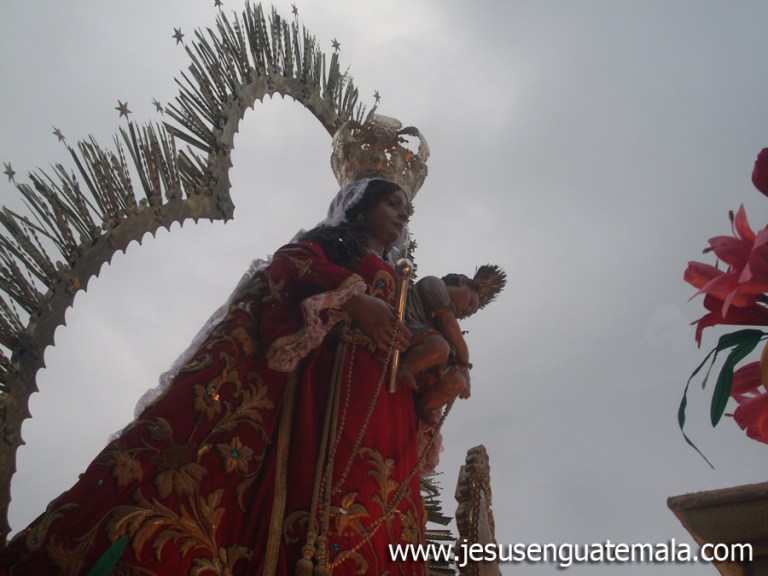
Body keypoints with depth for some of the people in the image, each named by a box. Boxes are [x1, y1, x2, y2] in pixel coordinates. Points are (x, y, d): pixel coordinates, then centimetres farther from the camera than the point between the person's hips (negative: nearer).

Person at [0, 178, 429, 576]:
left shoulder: (394, 286, 38)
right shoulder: (325, 244, 25)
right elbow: (292, 268, 3)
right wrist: (351, 299, -10)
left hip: (374, 396, 4)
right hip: (317, 369, -3)